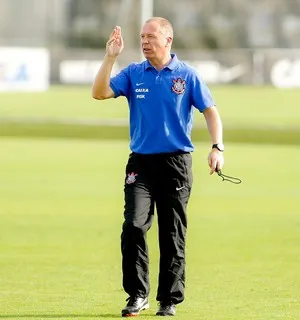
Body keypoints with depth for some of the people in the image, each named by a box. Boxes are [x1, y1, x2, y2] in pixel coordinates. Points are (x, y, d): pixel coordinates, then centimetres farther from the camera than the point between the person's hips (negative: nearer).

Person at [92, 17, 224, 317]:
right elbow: (99, 93, -5)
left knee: (173, 235, 3)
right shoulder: (133, 74, 5)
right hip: (140, 163, 1)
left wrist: (217, 148, -12)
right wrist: (110, 57, -13)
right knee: (133, 226, -15)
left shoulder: (187, 75, 0)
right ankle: (137, 295, -5)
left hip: (176, 163, -1)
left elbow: (210, 111, 1)